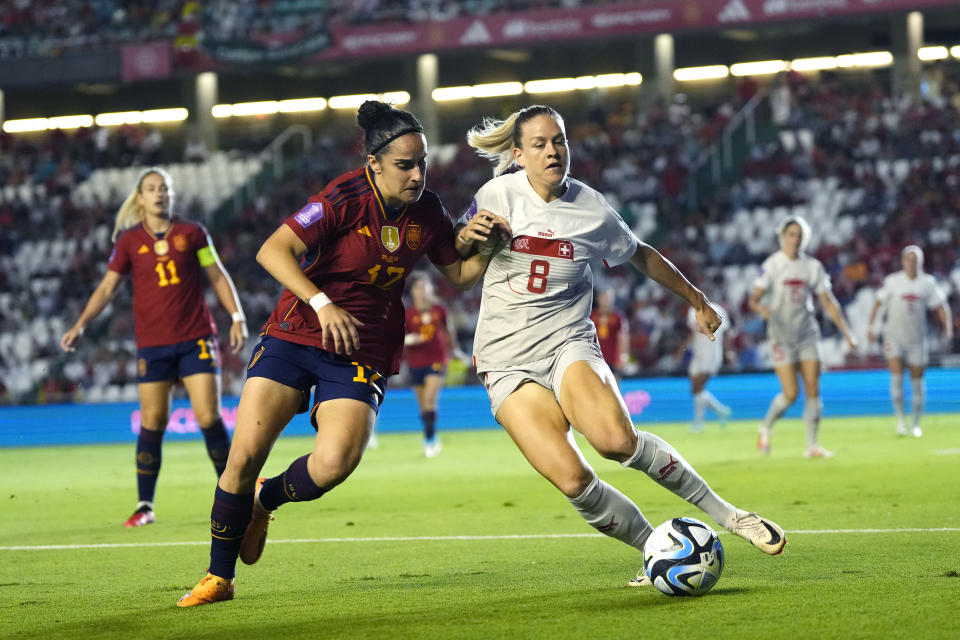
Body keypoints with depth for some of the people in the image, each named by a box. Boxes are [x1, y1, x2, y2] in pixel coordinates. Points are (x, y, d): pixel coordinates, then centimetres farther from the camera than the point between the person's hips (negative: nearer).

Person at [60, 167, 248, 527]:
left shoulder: (192, 233, 6)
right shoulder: (129, 241, 5)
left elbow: (217, 276, 11)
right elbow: (107, 287, 8)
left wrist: (236, 317, 3)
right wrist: (80, 325, -1)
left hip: (196, 339, 0)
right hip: (152, 345, 0)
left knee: (209, 417, -6)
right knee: (152, 423, -2)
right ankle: (145, 506, 7)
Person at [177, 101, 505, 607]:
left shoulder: (427, 212, -1)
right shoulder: (347, 198, -17)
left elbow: (457, 275, 13)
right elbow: (273, 251, -24)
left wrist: (484, 250, -9)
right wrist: (323, 304, -35)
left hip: (362, 354, 3)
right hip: (296, 335, -3)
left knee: (334, 464, -21)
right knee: (244, 456, -11)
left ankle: (265, 499, 14)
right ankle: (218, 577, 8)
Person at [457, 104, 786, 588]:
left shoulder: (591, 209, 2)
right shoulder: (500, 194, 0)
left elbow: (641, 255, 20)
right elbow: (455, 256, 14)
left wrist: (696, 300, 28)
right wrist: (471, 235, -10)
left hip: (568, 345, 0)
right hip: (507, 362, 0)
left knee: (617, 439, -30)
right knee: (571, 479, -21)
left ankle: (725, 513, -14)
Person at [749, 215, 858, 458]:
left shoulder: (812, 266, 6)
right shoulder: (771, 265, -6)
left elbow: (829, 303, 9)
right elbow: (754, 299, -14)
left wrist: (847, 332, 4)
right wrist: (761, 308, -38)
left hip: (807, 335, 4)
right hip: (781, 335, -4)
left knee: (813, 391, -3)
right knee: (790, 393, -10)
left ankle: (812, 445, 3)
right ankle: (765, 428, 16)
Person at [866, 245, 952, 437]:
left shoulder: (927, 283, 2)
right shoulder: (893, 281, -1)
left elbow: (940, 306, 6)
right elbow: (878, 304, 6)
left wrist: (948, 327, -6)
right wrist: (870, 327, 2)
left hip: (917, 338, 2)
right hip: (894, 335, -1)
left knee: (917, 381, 4)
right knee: (896, 376, -15)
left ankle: (916, 424, 16)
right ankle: (900, 420, -7)